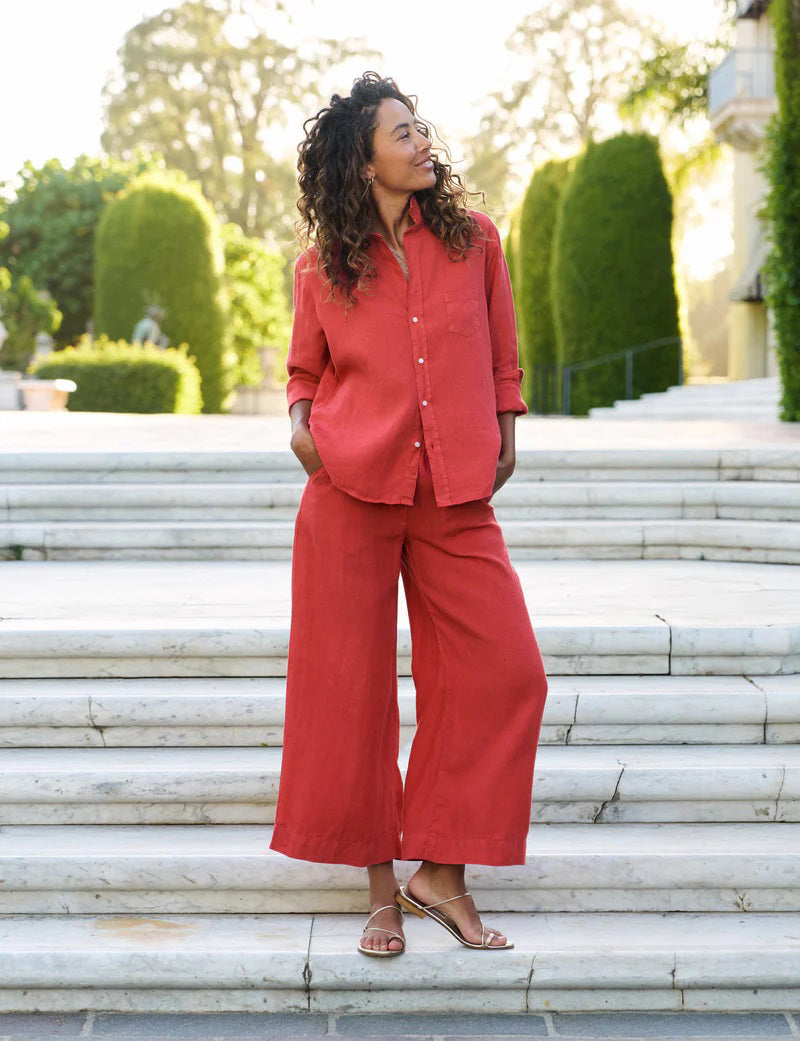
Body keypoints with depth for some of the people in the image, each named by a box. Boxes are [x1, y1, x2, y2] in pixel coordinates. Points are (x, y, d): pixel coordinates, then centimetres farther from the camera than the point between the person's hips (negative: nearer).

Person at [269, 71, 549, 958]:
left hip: (456, 500, 1)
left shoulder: (475, 240, 8)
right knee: (352, 684, 2)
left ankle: (441, 870, 9)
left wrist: (503, 440, 11)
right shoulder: (323, 268, 5)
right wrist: (300, 424, -3)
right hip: (351, 492, -1)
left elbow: (502, 360, 16)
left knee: (505, 673, -6)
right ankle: (380, 882, 18)